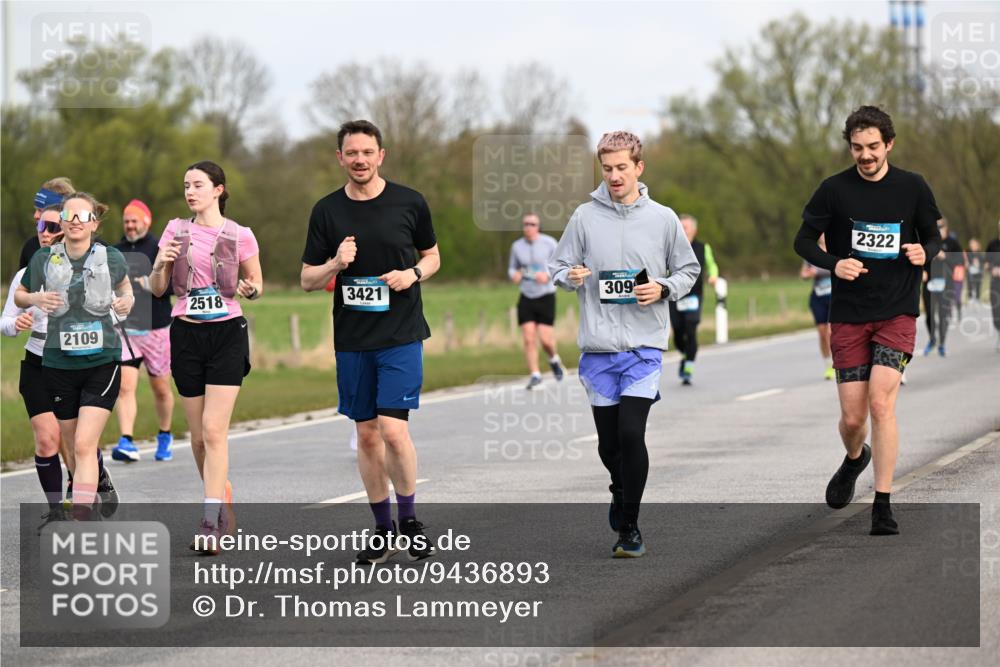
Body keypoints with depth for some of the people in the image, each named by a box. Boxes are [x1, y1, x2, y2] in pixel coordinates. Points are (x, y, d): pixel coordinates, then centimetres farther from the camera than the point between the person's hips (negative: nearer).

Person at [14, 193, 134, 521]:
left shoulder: (111, 258, -4)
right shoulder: (43, 259, -3)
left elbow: (124, 287, 18)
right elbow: (18, 296, 11)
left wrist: (126, 301, -5)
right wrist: (35, 299, -11)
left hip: (102, 362, -2)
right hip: (58, 366, 2)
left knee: (84, 445, -15)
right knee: (77, 446, 12)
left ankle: (82, 517, -18)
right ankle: (100, 482, 42)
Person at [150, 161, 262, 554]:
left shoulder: (239, 236, -2)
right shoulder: (176, 230, 5)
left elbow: (257, 283, 11)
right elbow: (156, 289, 7)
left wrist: (250, 289, -12)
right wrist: (162, 265, -14)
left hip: (227, 334, -3)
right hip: (186, 334, 4)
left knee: (214, 430, -14)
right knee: (198, 436, 8)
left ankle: (210, 523, -16)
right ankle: (224, 506, 26)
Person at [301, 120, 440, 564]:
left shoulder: (409, 203, 0)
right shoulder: (327, 211, 3)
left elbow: (432, 256, 13)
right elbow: (307, 279, 6)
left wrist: (412, 273, -8)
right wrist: (335, 264, -14)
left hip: (401, 335, -2)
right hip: (352, 339, 3)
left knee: (393, 430, -13)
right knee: (367, 433, 8)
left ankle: (410, 520, 7)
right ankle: (383, 531, 19)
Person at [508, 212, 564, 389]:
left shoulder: (549, 243, -6)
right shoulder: (517, 246, 3)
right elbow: (512, 268, 15)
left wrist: (548, 275, -22)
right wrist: (514, 275, -9)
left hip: (546, 296, -3)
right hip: (526, 298, 3)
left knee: (545, 339, -8)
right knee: (528, 339, -7)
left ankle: (554, 359, 24)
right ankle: (535, 375, 2)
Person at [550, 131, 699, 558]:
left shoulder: (663, 219, 4)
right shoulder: (585, 217, 5)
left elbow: (688, 270, 13)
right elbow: (559, 266, 11)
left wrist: (663, 289, -6)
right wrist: (570, 277, -13)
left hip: (644, 346, -2)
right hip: (598, 346, 2)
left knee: (631, 433, -15)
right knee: (608, 442, 6)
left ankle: (629, 526, -4)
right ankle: (622, 491, 38)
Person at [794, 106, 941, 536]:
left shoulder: (913, 187, 1)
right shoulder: (835, 189, -2)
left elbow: (932, 236, 12)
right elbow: (804, 240, 5)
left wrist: (924, 252, -12)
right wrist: (833, 263, -15)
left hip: (897, 312, -1)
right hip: (848, 314, 1)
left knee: (881, 402, -17)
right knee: (852, 417, 3)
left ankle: (882, 506, -10)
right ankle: (854, 458, 40)